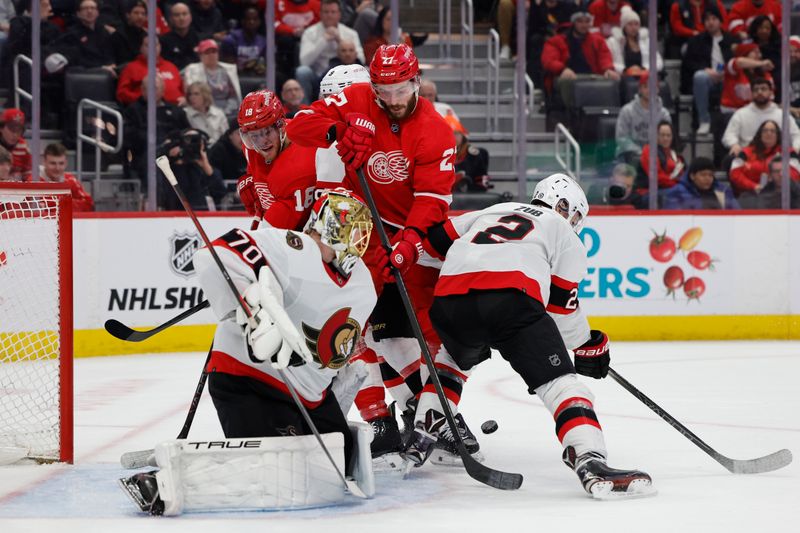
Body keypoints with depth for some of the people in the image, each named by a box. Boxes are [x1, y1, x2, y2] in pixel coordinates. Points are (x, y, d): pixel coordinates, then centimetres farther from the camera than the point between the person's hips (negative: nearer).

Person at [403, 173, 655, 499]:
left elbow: (436, 241, 31)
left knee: (454, 359, 36)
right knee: (559, 381, -5)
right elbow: (561, 306, 18)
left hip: (449, 300, 5)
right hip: (510, 300, -5)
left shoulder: (490, 213, 38)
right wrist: (588, 346, 33)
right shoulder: (564, 232, 25)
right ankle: (590, 462, -25)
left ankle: (421, 438, 28)